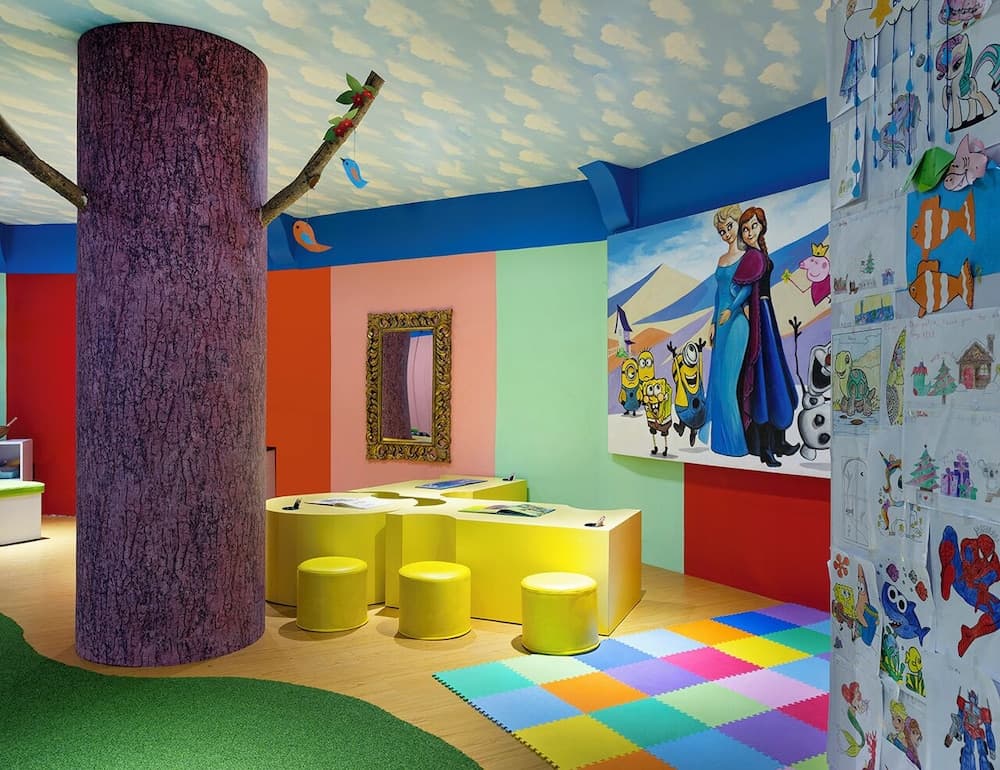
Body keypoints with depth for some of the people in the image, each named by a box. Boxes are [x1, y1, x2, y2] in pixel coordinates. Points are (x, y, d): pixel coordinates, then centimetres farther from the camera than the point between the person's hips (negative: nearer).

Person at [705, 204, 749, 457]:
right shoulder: (722, 259, 17)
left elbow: (748, 287, -18)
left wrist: (731, 309, -32)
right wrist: (713, 323, 15)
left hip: (736, 321, -8)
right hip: (721, 322, 8)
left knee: (728, 378, -9)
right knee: (718, 379, 9)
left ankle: (735, 441, -2)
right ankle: (721, 438, 17)